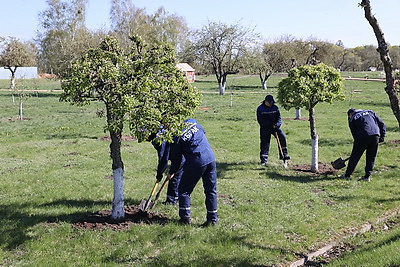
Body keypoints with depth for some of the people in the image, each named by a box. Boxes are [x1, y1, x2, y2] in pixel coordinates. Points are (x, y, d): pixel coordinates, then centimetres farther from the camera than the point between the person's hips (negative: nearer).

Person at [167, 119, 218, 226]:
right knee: (211, 190, 12)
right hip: (211, 158, 6)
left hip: (196, 162, -6)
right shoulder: (192, 122, 7)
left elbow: (176, 159, 0)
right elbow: (203, 132, 25)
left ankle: (185, 217, 13)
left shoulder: (175, 138, -7)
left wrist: (172, 172, 16)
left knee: (184, 189, 12)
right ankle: (212, 218, 15)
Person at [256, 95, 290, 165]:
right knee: (264, 143, -5)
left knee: (282, 137, -16)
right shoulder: (260, 109, -5)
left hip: (275, 127, 2)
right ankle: (264, 160, 7)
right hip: (265, 128, -2)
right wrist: (270, 124, -18)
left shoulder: (275, 108, 3)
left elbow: (279, 118, 4)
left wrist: (277, 124, -18)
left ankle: (283, 155, -9)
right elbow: (260, 120, -9)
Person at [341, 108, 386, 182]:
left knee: (355, 156, 10)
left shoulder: (352, 119, 16)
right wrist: (382, 136, 15)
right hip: (375, 135, 3)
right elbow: (382, 124, 18)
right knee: (371, 157, 16)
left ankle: (347, 175, 19)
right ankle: (367, 176, 15)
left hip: (363, 137, -3)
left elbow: (354, 134, 12)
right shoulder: (370, 112, 26)